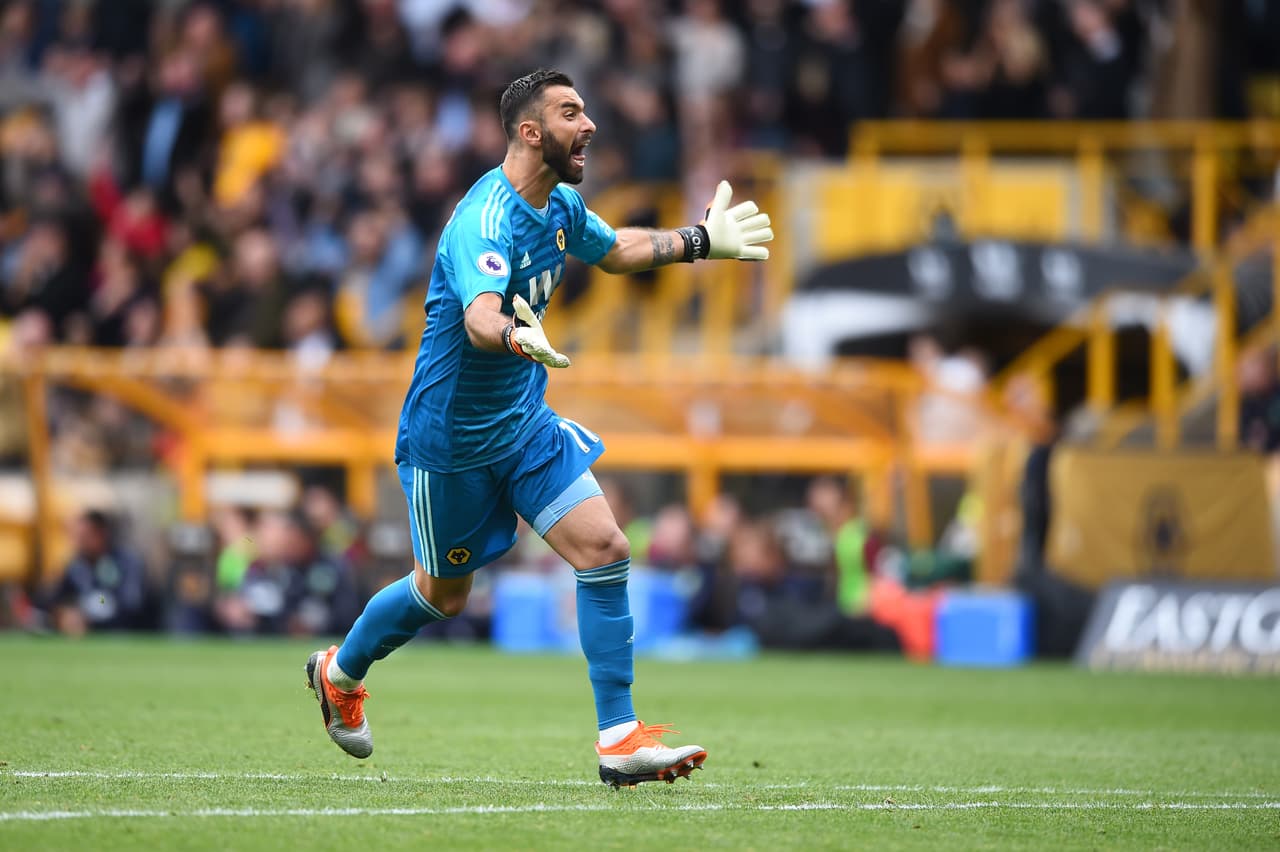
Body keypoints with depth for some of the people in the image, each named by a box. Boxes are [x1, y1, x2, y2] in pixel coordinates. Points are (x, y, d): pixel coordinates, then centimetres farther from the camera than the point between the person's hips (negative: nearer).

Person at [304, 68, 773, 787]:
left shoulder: (561, 207, 0)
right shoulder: (485, 222, -28)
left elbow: (614, 249, 25)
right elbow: (479, 317, -48)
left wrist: (702, 241, 21)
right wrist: (517, 338, -70)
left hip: (526, 423, 7)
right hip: (452, 437, -7)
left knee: (605, 549, -10)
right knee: (444, 595, 11)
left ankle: (621, 740, -7)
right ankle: (341, 670, 42)